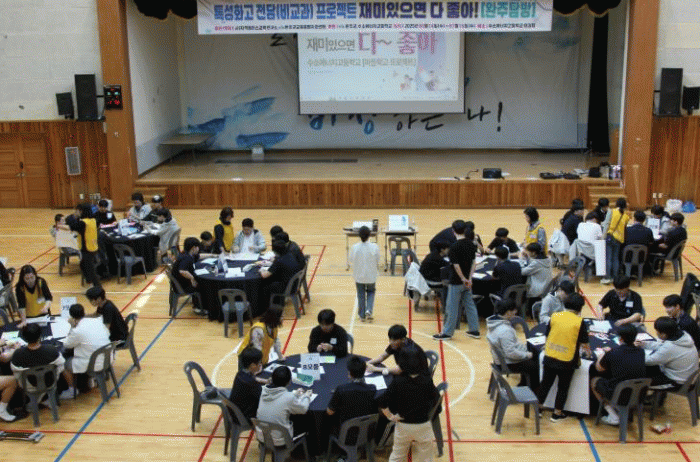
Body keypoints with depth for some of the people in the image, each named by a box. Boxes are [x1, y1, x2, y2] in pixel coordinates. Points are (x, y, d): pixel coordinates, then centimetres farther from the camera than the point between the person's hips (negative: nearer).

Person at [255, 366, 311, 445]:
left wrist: (295, 394, 22)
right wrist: (307, 396, 13)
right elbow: (303, 409, -6)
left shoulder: (263, 391, -9)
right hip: (278, 441, -6)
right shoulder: (289, 398, -25)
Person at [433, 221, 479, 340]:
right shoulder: (471, 244, 1)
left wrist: (464, 279, -10)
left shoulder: (454, 247, -19)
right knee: (470, 305, 16)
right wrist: (469, 278, 2)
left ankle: (447, 332, 12)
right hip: (467, 281, 7)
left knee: (452, 308, 3)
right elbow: (473, 262, 3)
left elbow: (456, 265, -20)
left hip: (456, 282, -7)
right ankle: (474, 330, 22)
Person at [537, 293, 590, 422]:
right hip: (567, 361, -3)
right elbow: (584, 343, -6)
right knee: (563, 387, 14)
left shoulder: (554, 316, -2)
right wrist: (588, 351, 15)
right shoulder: (579, 322, -11)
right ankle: (557, 413, 22)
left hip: (550, 357, 3)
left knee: (546, 383, 18)